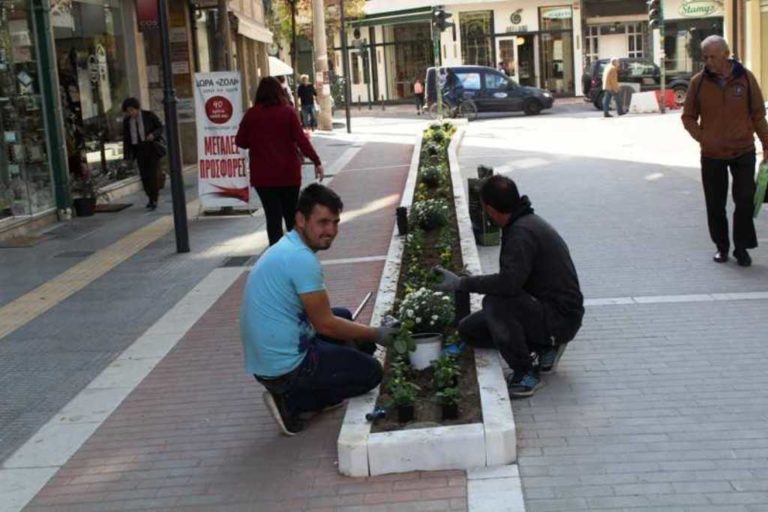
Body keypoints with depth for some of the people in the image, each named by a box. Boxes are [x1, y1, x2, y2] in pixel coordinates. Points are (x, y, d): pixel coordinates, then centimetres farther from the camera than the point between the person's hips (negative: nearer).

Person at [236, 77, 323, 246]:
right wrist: (316, 161, -7)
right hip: (289, 173, 0)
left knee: (273, 217, 1)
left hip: (263, 175, 0)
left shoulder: (251, 114, -3)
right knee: (292, 215, 16)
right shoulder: (287, 112, -6)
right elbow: (301, 139, -10)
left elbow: (240, 142, 2)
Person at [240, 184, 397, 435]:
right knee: (371, 371, 5)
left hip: (264, 360, 9)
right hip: (285, 367, -9)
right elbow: (325, 324, -16)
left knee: (344, 316, 24)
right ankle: (292, 401, -1)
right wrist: (376, 334, -3)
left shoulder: (286, 248, 9)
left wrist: (365, 335, 17)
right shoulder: (303, 259, -22)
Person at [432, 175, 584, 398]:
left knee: (495, 303, -33)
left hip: (561, 317, -10)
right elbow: (512, 281, 16)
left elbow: (509, 282, -36)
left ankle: (526, 374, -16)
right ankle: (545, 345, 11)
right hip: (544, 308, 10)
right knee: (468, 329, 5)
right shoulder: (524, 222, 8)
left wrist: (461, 283, -26)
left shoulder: (523, 232, -24)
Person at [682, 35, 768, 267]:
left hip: (744, 152, 0)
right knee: (715, 205, 7)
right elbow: (688, 117, 3)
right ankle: (722, 246, 23)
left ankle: (742, 247, 14)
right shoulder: (698, 82, -5)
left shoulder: (746, 77, -5)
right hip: (712, 155, 1)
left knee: (745, 201, 0)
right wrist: (703, 139, -12)